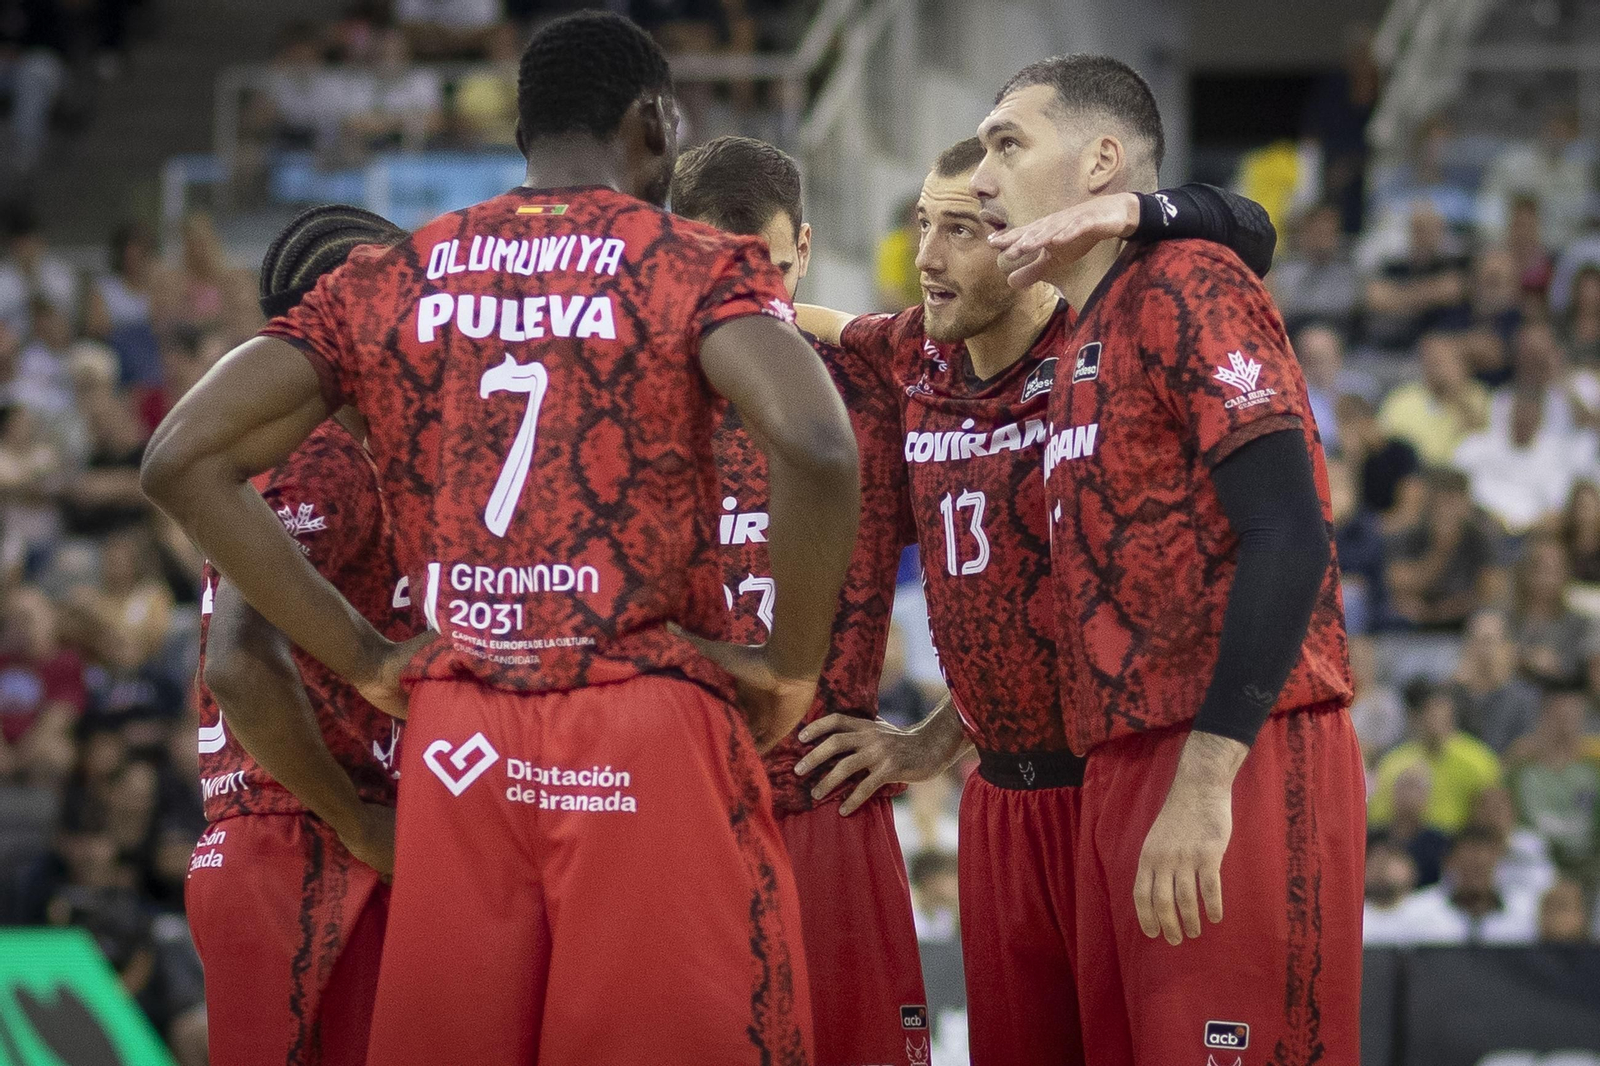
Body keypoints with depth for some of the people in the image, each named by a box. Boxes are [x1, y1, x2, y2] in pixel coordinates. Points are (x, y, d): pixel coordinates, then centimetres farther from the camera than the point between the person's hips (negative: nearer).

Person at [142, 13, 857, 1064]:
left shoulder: (387, 281, 10)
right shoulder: (698, 266, -1)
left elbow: (183, 461, 4)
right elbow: (816, 450, -20)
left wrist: (365, 659, 7)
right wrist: (793, 667, -6)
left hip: (457, 744, 4)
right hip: (652, 740, -4)